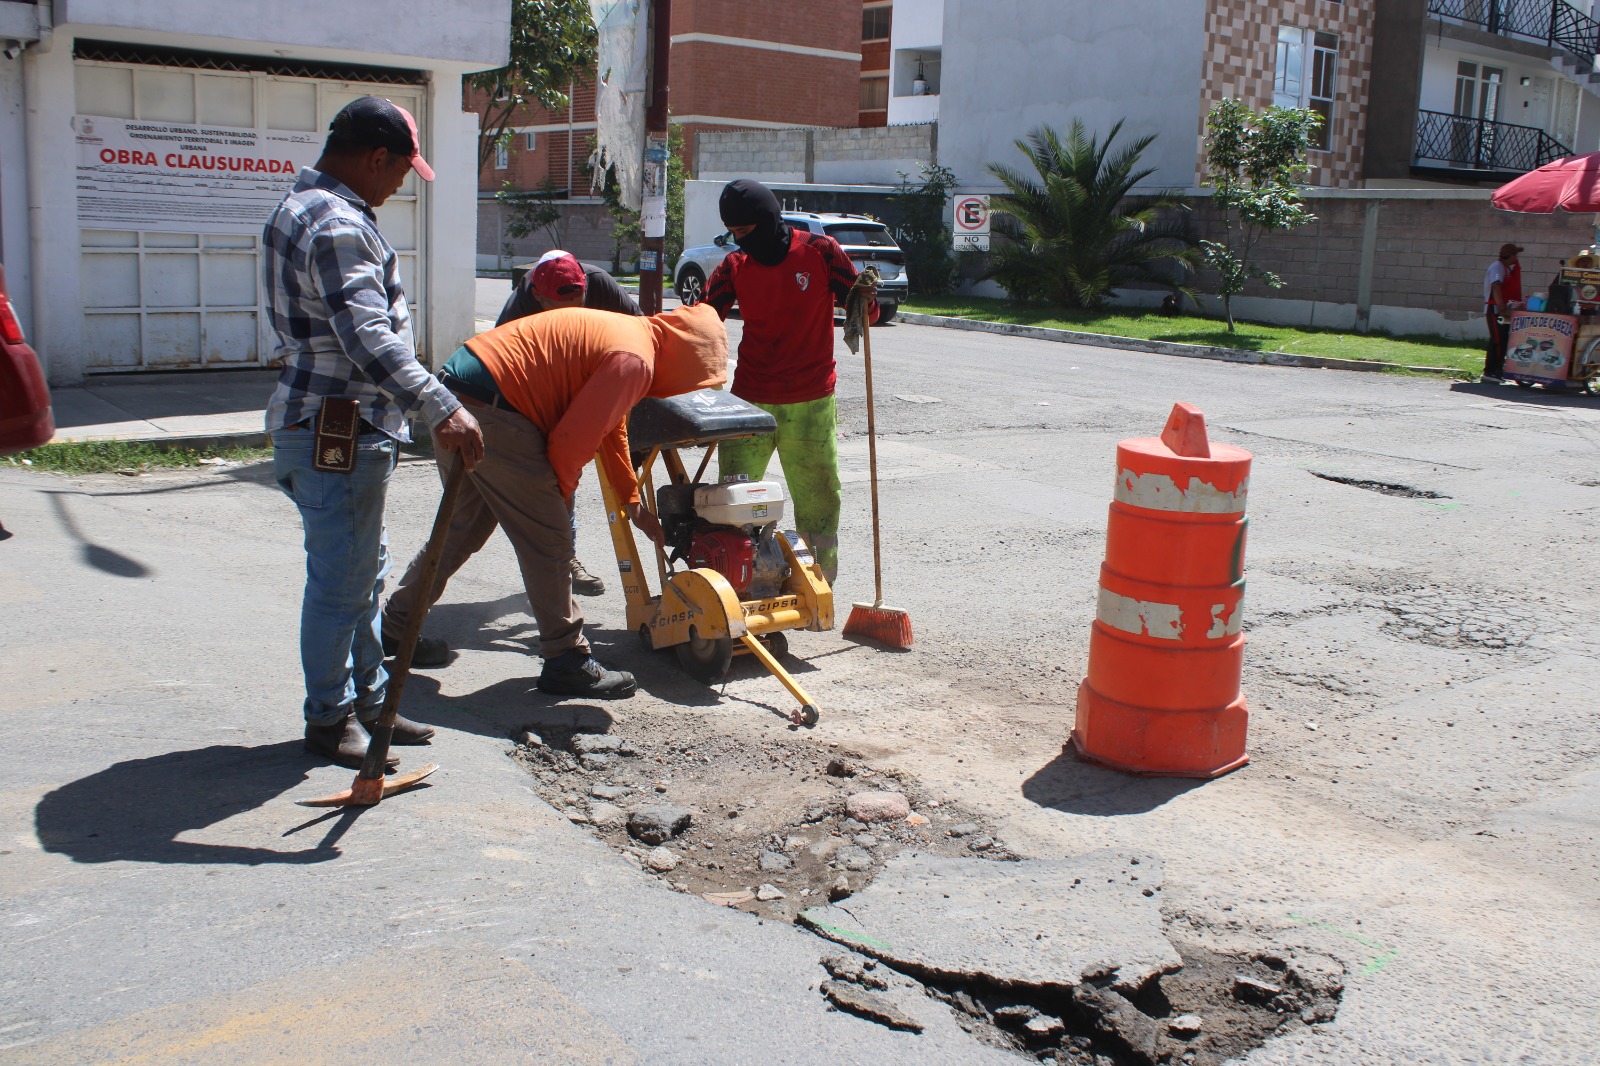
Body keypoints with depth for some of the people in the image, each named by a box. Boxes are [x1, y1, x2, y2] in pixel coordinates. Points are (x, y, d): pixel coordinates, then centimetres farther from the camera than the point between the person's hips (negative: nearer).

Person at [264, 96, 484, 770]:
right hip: (337, 430, -11)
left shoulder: (302, 206, 16)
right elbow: (369, 339, -30)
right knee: (341, 579, 0)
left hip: (329, 423, 11)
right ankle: (329, 720, 12)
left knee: (363, 570, 18)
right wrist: (440, 409, -33)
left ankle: (367, 701, 28)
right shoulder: (338, 226, -20)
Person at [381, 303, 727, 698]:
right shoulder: (635, 361, -12)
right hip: (489, 408, -11)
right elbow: (571, 438, -15)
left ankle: (396, 623, 35)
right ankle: (566, 662, 5)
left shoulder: (626, 333, 20)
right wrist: (559, 493, 4)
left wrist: (633, 505, 38)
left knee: (462, 528, 22)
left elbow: (612, 429, 32)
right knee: (547, 539, -2)